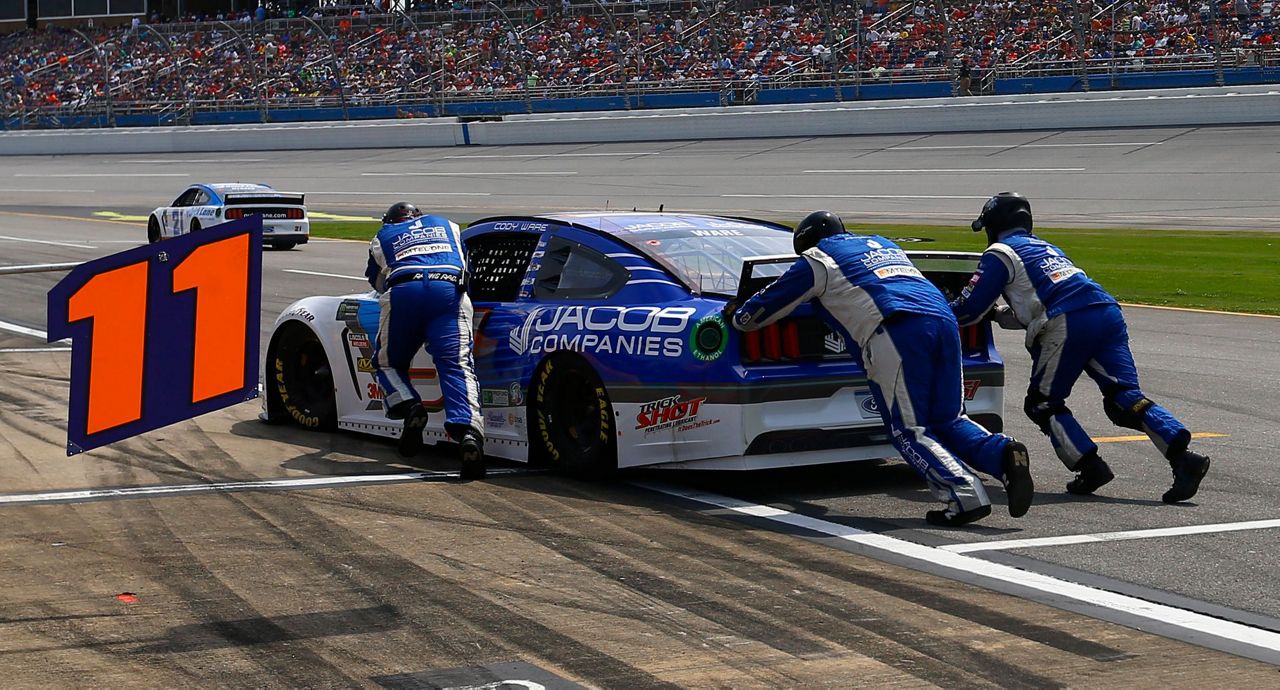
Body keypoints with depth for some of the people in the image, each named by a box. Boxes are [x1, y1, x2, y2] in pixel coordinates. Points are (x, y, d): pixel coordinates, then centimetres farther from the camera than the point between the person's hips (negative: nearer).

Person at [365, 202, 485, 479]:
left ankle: (409, 407, -10)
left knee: (386, 362, 19)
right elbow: (465, 266, 47)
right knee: (457, 366, -12)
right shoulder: (447, 225, 38)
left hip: (403, 292, 0)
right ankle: (469, 431, -36)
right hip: (450, 289, 1)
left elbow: (377, 282, 39)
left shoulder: (382, 238, 33)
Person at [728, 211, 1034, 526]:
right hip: (944, 320, 6)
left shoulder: (817, 260, 18)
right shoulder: (883, 244, 37)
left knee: (909, 431, -1)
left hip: (897, 332, -6)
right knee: (948, 420, 13)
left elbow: (768, 303, 26)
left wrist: (736, 317, 46)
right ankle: (1004, 454, -13)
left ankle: (966, 497, -17)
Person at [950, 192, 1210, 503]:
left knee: (1043, 404, 9)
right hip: (1108, 313, 7)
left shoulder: (1000, 253, 12)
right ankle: (1182, 455, -17)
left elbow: (970, 309, 7)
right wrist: (997, 314, 49)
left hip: (1066, 327, -7)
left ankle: (1090, 467, -5)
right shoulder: (1044, 246, 35)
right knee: (1125, 398, 1)